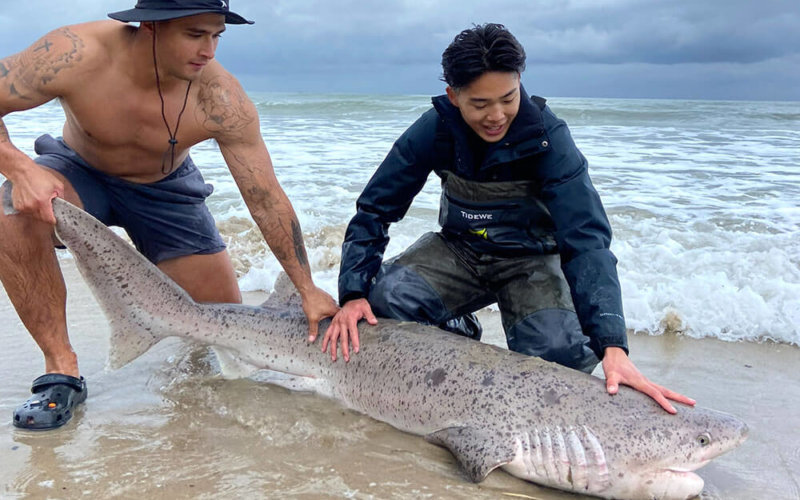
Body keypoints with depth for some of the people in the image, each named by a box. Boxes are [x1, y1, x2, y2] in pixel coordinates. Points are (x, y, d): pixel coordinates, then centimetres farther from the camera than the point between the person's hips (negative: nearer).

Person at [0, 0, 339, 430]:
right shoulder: (77, 55, -33)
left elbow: (266, 197, -25)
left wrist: (307, 289, -26)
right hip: (79, 173, 0)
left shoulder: (222, 100, -31)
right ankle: (61, 368, -22)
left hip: (164, 187, 1)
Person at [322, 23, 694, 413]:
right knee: (386, 296, -28)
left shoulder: (546, 137, -24)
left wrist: (612, 346, -42)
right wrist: (354, 293, -26)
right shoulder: (436, 129, -17)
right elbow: (374, 210, -11)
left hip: (529, 259, -2)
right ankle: (460, 335, 5)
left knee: (560, 351, -31)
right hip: (459, 249, 3)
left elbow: (585, 238, -30)